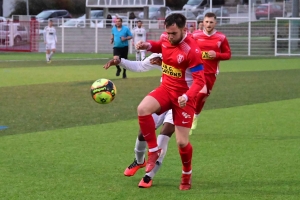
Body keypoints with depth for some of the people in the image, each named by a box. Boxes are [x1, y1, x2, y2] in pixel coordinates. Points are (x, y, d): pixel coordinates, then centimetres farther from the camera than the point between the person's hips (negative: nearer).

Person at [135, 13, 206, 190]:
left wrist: (187, 96, -39)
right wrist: (148, 45, -1)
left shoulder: (192, 50, -25)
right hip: (166, 88, 5)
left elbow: (199, 80, -22)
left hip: (184, 96, -5)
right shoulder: (166, 38, -6)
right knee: (143, 109, -27)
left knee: (182, 142, -2)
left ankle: (187, 174, 28)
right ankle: (154, 150, -8)